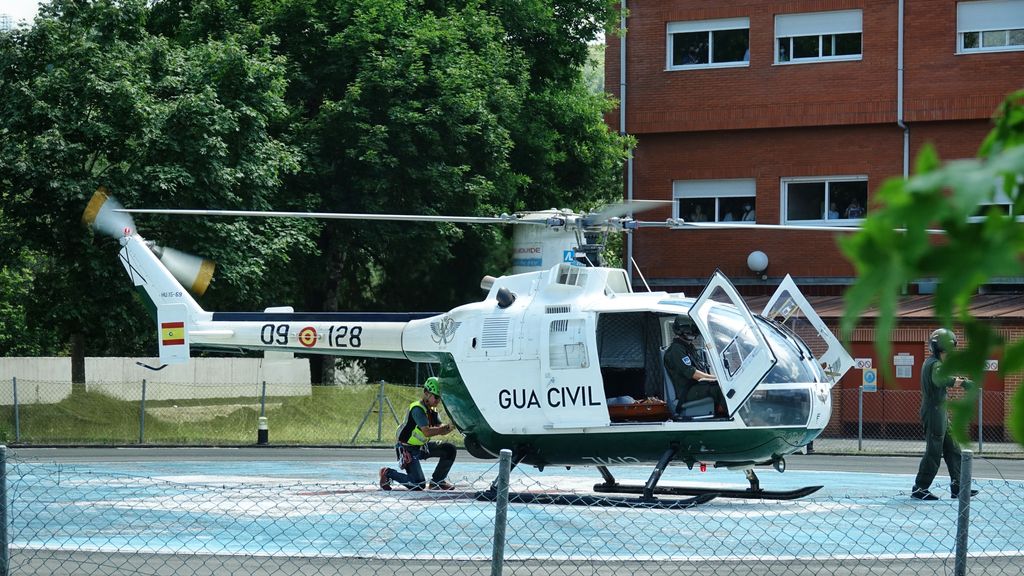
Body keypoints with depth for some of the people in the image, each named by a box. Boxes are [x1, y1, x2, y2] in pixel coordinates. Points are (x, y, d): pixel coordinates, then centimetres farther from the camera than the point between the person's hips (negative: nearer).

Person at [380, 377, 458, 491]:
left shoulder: (432, 409, 6)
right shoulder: (417, 409, -23)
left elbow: (440, 429, -5)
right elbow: (427, 432, -34)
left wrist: (450, 426, -26)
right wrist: (448, 427, -35)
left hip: (422, 446, 9)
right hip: (408, 449, -9)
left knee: (449, 449, -1)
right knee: (418, 485, -17)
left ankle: (437, 481, 12)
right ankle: (388, 473, 3)